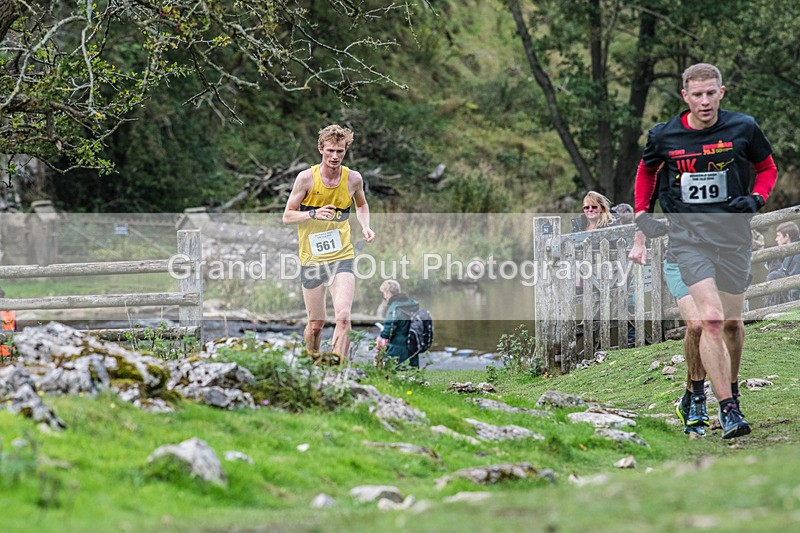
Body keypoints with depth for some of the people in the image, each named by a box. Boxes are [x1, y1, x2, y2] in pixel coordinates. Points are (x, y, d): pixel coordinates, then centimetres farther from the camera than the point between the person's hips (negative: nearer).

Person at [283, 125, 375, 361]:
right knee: (316, 323, 6)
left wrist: (365, 226, 4)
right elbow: (287, 216, -2)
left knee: (343, 317, -18)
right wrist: (314, 214, -20)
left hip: (342, 257, 1)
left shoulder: (353, 178, 2)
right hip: (311, 259, -1)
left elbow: (361, 205, 24)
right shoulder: (306, 178, -7)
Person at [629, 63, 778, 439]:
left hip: (733, 235, 1)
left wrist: (755, 199, -7)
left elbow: (767, 168, 14)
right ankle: (727, 409, -18)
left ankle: (731, 387, 36)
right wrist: (641, 233, 12)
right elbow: (646, 172, 17)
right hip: (688, 237, -1)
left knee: (732, 322, 9)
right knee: (711, 319, -17)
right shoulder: (664, 136, -2)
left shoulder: (743, 128, -3)